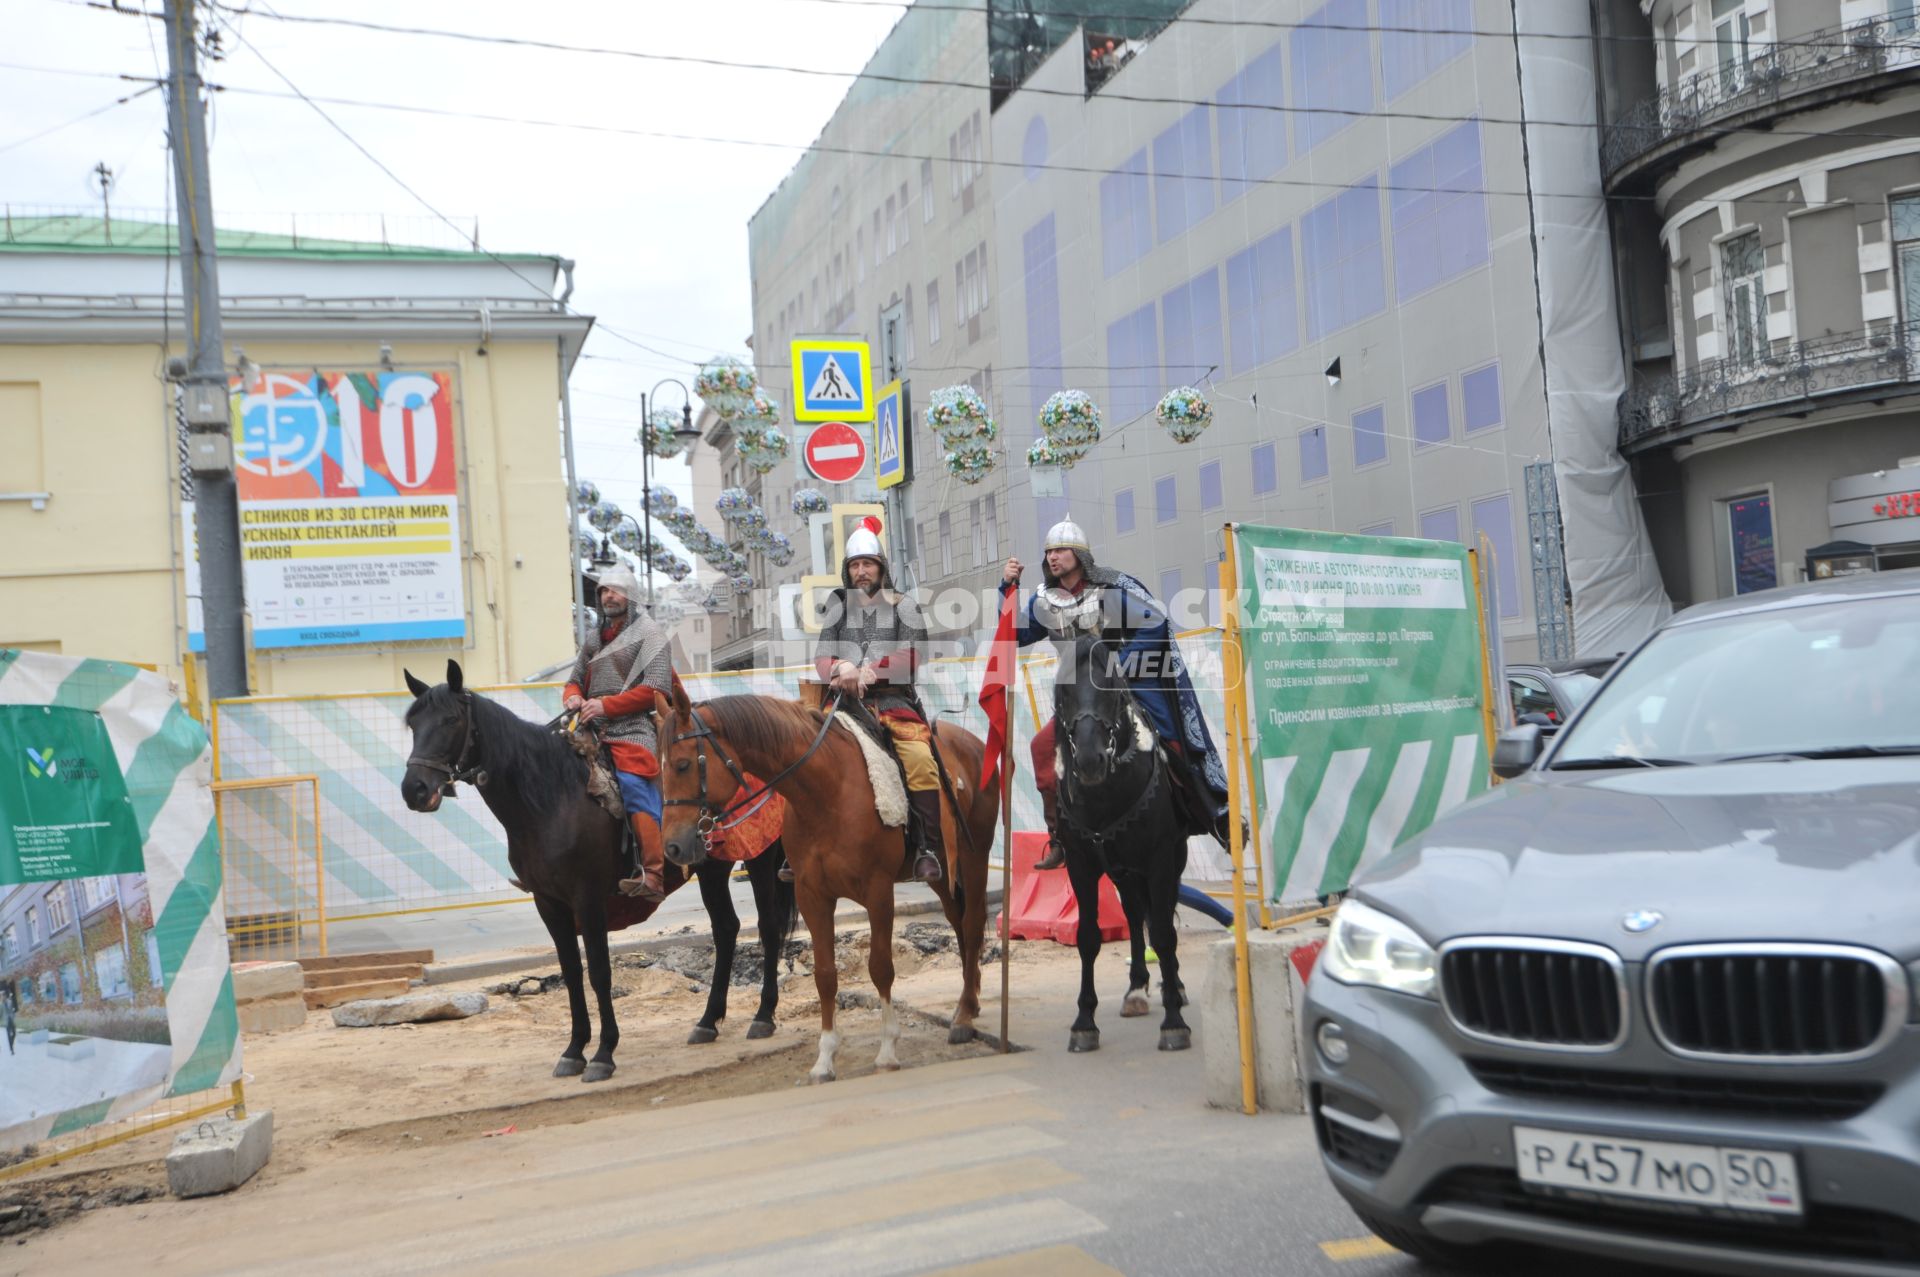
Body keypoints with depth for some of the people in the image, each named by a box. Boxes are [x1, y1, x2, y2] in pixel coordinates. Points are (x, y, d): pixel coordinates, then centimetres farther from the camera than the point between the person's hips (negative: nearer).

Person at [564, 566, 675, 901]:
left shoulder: (649, 634, 1)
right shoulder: (593, 638, 23)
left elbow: (655, 690, -9)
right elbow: (576, 680, 26)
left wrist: (606, 705, -16)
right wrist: (572, 697, 0)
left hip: (631, 730, -8)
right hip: (593, 730, 8)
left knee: (634, 787, -24)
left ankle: (653, 877, -29)